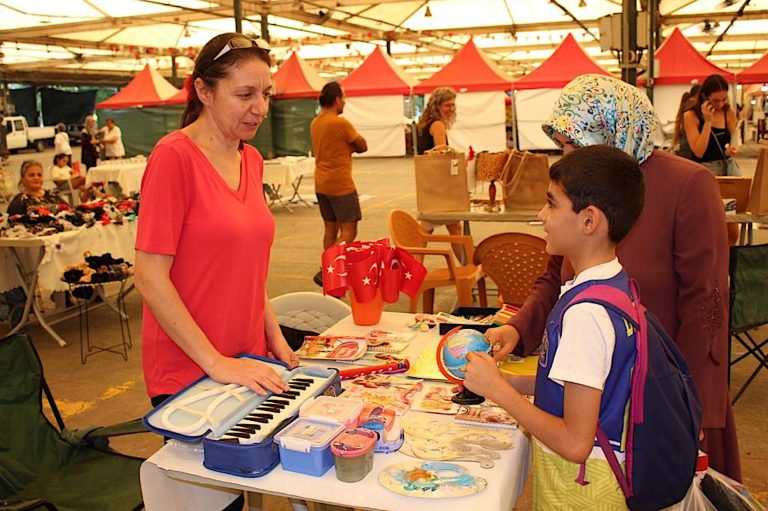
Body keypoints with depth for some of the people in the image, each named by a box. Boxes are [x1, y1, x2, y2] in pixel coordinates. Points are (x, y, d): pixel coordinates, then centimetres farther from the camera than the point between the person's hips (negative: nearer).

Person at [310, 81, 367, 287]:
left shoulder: (315, 123, 10)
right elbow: (362, 146, -8)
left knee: (331, 228, 14)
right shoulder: (341, 123, -16)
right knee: (348, 232, -6)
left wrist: (347, 146, -1)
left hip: (321, 184, 9)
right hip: (341, 185, -9)